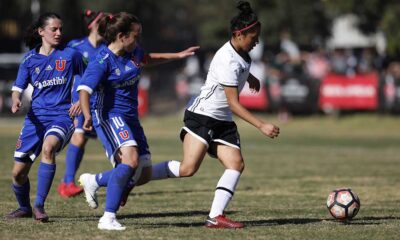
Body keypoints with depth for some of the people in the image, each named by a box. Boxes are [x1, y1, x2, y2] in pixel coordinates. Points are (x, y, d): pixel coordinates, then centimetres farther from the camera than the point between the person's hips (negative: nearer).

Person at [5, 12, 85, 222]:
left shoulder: (70, 55, 2)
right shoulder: (29, 59, 6)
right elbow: (18, 88, 8)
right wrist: (16, 101, -14)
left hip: (62, 116, -3)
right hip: (35, 117, 3)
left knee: (48, 147, -36)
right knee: (18, 172, 2)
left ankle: (39, 206, -28)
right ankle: (24, 208, 34)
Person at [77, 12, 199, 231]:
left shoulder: (133, 52, 6)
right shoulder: (103, 61, -18)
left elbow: (147, 59, 30)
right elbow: (84, 89, -28)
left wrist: (178, 55, 31)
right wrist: (87, 116, -45)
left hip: (130, 117, 9)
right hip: (109, 115, -9)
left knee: (144, 175, 6)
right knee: (130, 159, -31)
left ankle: (93, 181, 28)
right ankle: (108, 218, -28)